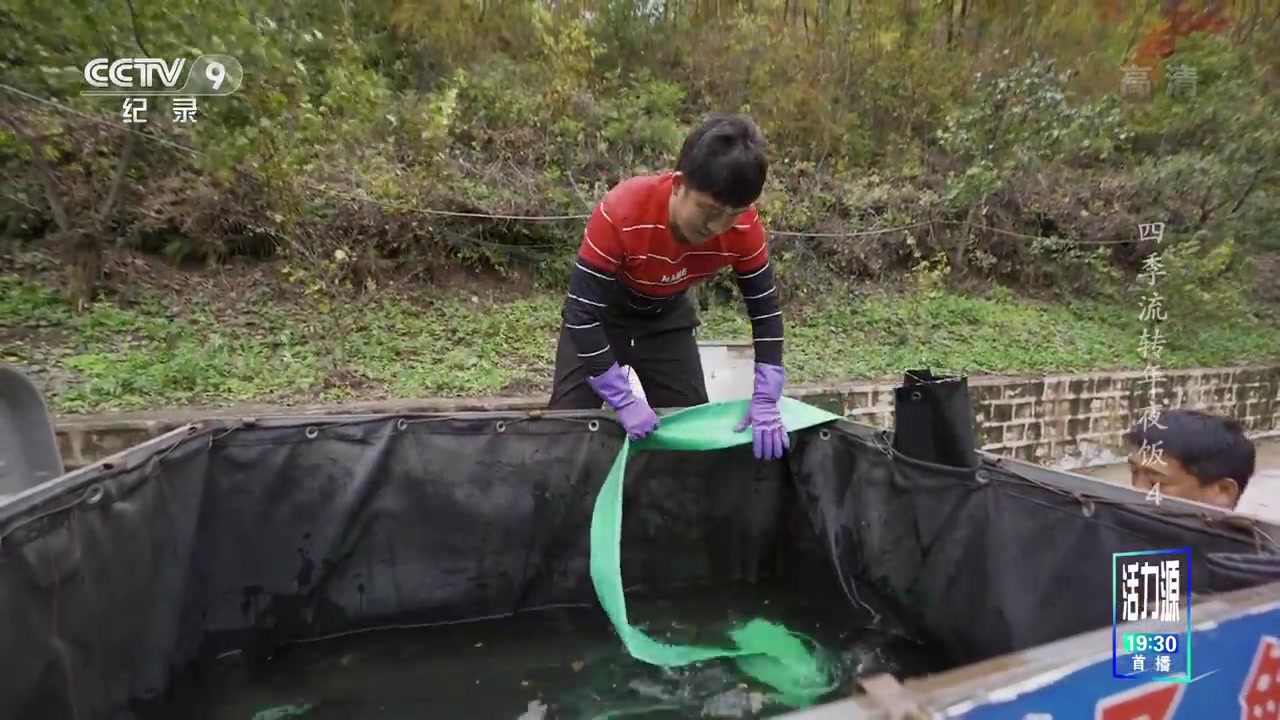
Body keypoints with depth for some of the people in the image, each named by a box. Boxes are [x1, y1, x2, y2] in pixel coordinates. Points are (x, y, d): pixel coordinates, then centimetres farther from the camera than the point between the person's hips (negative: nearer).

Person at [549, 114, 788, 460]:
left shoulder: (744, 227, -27)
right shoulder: (620, 215, -39)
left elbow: (765, 307, -16)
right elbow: (582, 312, -35)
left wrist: (765, 399, -24)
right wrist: (624, 400, -37)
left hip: (668, 318, 4)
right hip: (601, 314, -3)